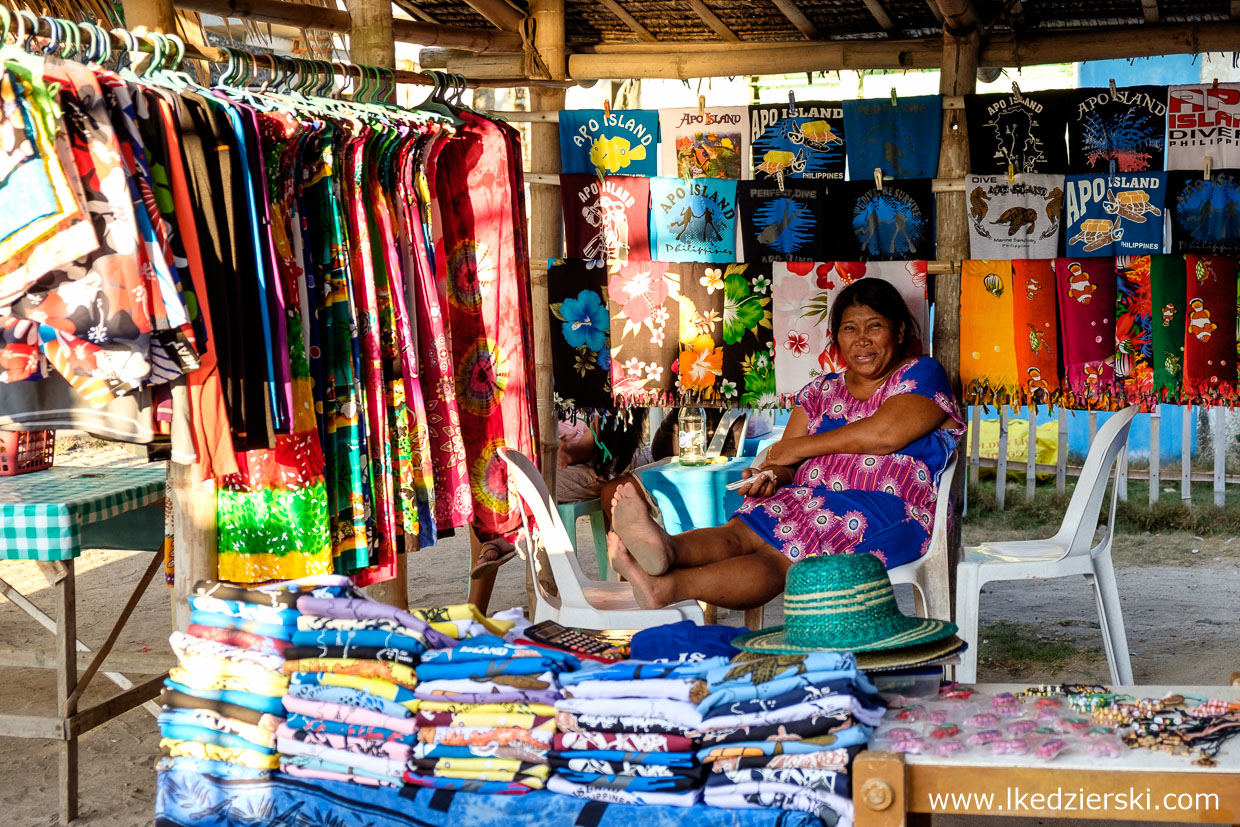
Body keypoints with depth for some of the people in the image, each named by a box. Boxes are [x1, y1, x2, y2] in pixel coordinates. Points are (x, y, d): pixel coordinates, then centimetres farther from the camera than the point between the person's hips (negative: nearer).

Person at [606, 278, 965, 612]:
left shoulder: (922, 375, 8)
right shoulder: (820, 391, 24)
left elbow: (885, 434, -9)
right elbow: (783, 460, 16)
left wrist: (799, 447, 2)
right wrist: (768, 476, -11)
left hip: (888, 511, -5)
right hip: (810, 502, 5)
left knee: (777, 552, -33)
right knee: (739, 530, -30)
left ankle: (671, 586, -57)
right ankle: (666, 548, -60)